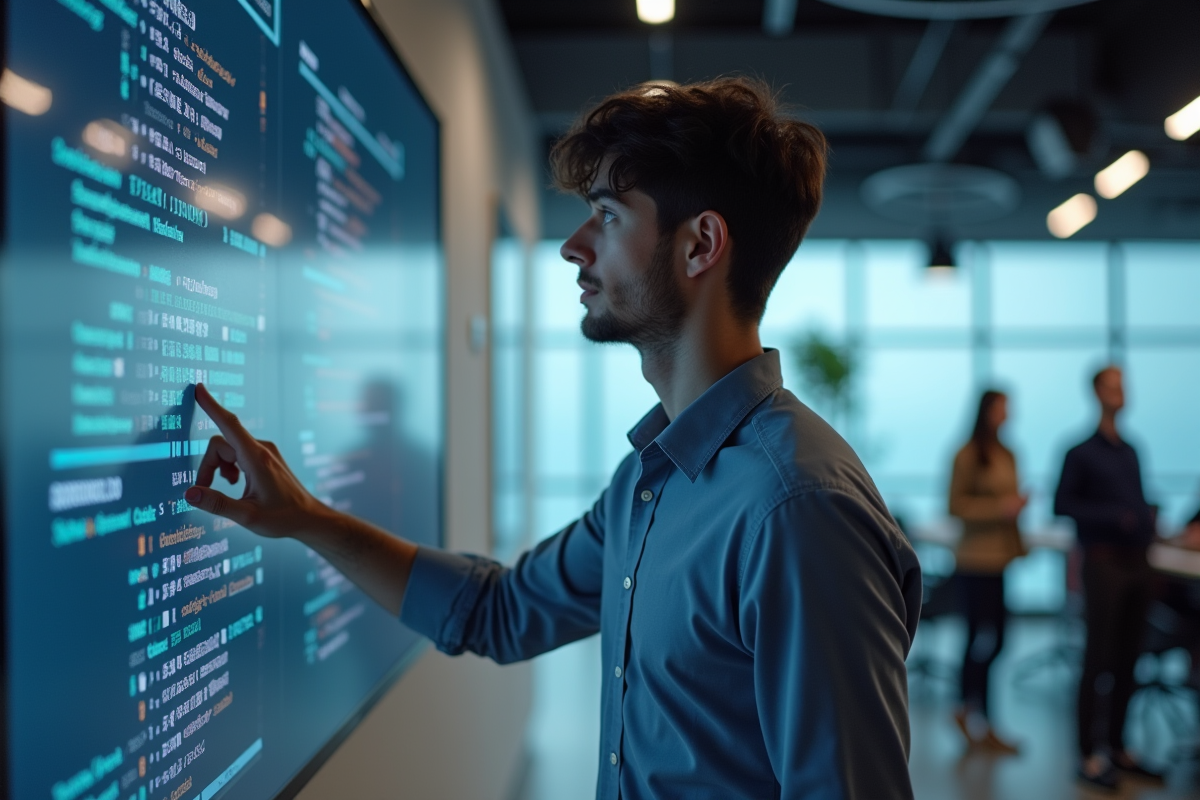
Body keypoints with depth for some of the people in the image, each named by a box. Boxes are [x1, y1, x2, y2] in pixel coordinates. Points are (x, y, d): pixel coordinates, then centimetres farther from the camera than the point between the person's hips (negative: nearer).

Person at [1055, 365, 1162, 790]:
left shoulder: (1130, 451, 15)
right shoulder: (1081, 452, -4)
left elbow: (1137, 502, 20)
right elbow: (1062, 503, -10)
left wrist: (1149, 519, 1)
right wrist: (1112, 517, -19)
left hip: (1136, 561, 6)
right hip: (1104, 560, -6)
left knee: (1127, 660, 10)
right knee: (1099, 660, -4)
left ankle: (1115, 746, 22)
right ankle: (1090, 755, 3)